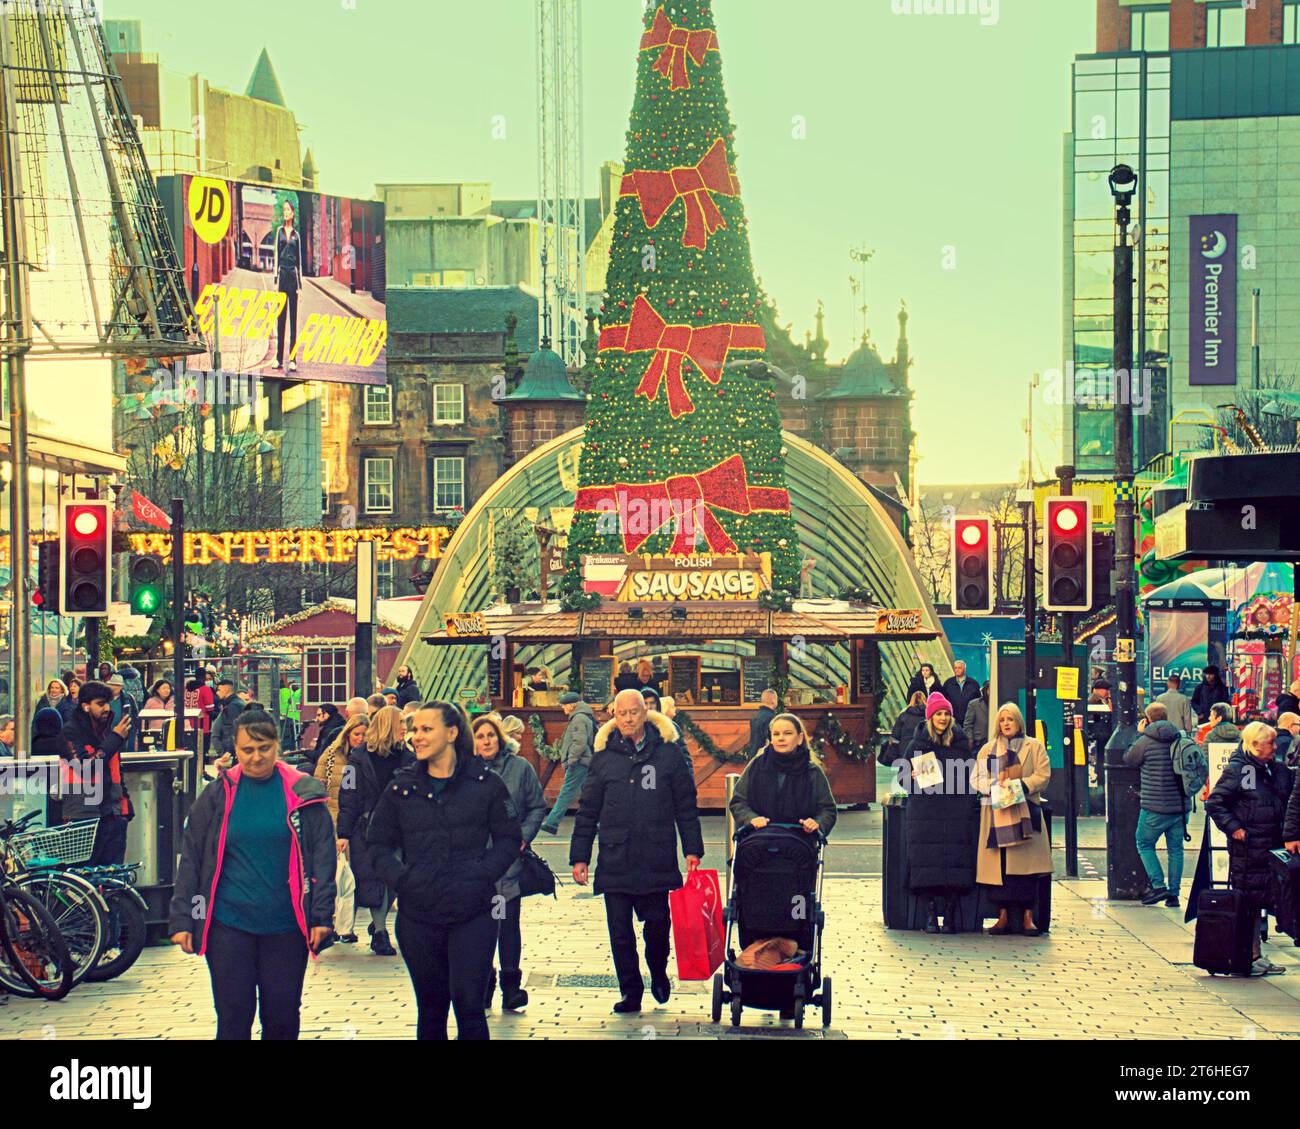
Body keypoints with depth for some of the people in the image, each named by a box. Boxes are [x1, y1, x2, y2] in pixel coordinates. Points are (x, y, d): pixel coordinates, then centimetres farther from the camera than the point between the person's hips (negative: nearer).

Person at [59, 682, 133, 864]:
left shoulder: (109, 730, 17)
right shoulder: (71, 731, -4)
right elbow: (85, 768, -18)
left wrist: (125, 805, 19)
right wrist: (115, 739, -15)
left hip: (112, 815, 6)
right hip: (83, 814, -6)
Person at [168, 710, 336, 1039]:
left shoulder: (302, 793, 1)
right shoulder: (218, 795, 3)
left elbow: (322, 858, 4)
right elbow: (190, 859, 6)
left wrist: (322, 915, -3)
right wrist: (182, 919, 2)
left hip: (286, 925, 0)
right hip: (228, 926, 0)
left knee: (283, 1018, 7)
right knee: (233, 1019, 1)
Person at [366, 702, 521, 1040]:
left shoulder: (485, 783, 0)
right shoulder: (401, 787, 6)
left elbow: (509, 838, 5)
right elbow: (378, 844, 11)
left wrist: (483, 873, -10)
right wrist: (399, 876, -6)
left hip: (473, 913, -2)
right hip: (417, 916, 2)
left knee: (468, 1004, -7)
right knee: (430, 1006, 10)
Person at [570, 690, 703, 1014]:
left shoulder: (667, 754, 4)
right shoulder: (604, 758, 6)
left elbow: (685, 805, 6)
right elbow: (588, 811, 9)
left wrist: (692, 850, 1)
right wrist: (579, 856, 5)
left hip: (656, 860, -1)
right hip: (614, 861, 1)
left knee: (657, 922, 4)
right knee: (620, 931, 2)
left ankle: (659, 974, 31)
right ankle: (630, 992, 13)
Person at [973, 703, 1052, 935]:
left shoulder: (1034, 746, 11)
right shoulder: (987, 749, 18)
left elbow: (1043, 775, 2)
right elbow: (976, 778, 11)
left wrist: (1021, 785, -14)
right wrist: (993, 786, -9)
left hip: (1025, 813, -2)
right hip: (996, 814, 2)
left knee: (1026, 865, -7)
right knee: (998, 865, -3)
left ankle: (1027, 916, -3)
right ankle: (1003, 915, 2)